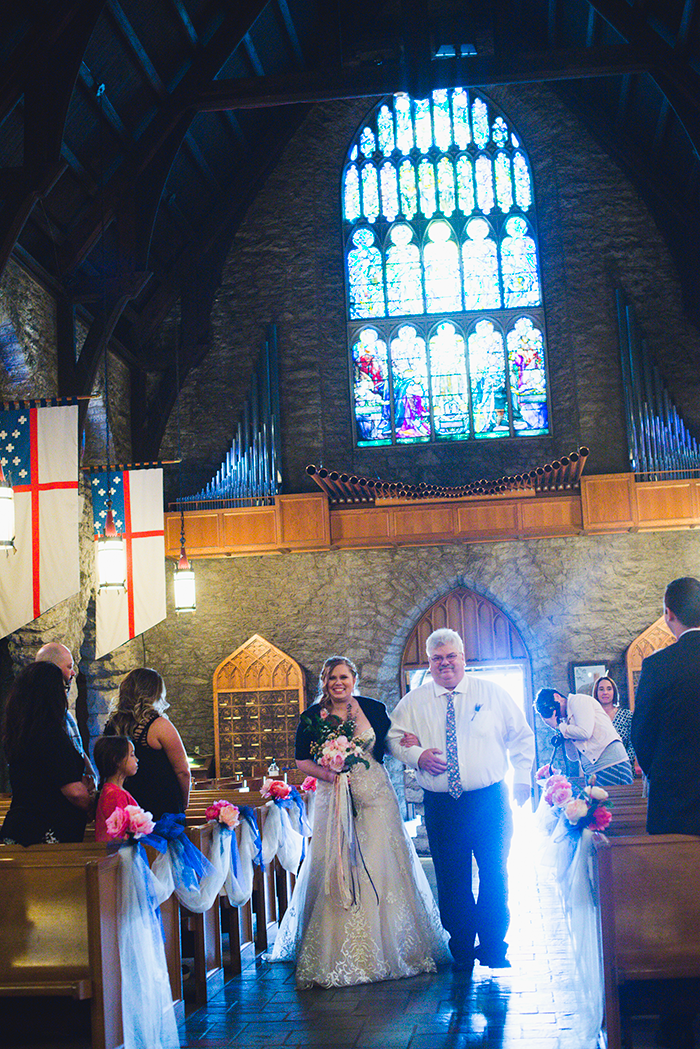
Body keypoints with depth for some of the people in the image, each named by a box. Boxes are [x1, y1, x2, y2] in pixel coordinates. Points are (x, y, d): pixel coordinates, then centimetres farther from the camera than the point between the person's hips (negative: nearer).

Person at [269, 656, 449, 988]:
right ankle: (339, 956, 7)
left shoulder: (373, 709, 2)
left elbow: (390, 743, 12)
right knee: (335, 873, -3)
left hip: (375, 798, 1)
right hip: (334, 799, -1)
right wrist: (328, 774, -14)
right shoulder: (312, 717, 0)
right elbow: (302, 761, 2)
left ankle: (389, 949, 15)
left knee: (381, 870, 1)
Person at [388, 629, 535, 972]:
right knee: (452, 880, 6)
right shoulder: (414, 702, 5)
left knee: (495, 875, 5)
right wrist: (417, 756, -9)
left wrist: (523, 777, 4)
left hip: (490, 800, 0)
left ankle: (493, 948, 21)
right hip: (440, 805, 1)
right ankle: (462, 950, 22)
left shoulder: (492, 693, 3)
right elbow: (394, 738, 10)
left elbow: (521, 737, 10)